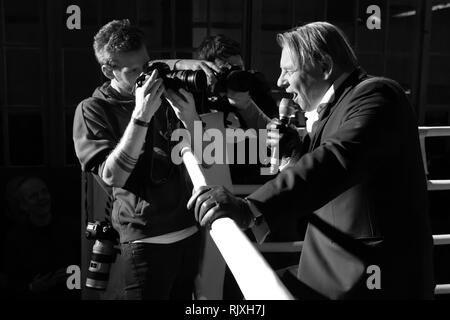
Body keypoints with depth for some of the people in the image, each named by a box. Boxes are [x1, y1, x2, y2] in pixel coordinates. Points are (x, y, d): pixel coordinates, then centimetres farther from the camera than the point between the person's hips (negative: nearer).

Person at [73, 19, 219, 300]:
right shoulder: (92, 111, -7)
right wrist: (140, 116, -26)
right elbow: (112, 176, -19)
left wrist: (189, 117, -17)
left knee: (184, 296, 17)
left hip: (190, 231, 5)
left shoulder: (163, 95, 6)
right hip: (147, 240, -5)